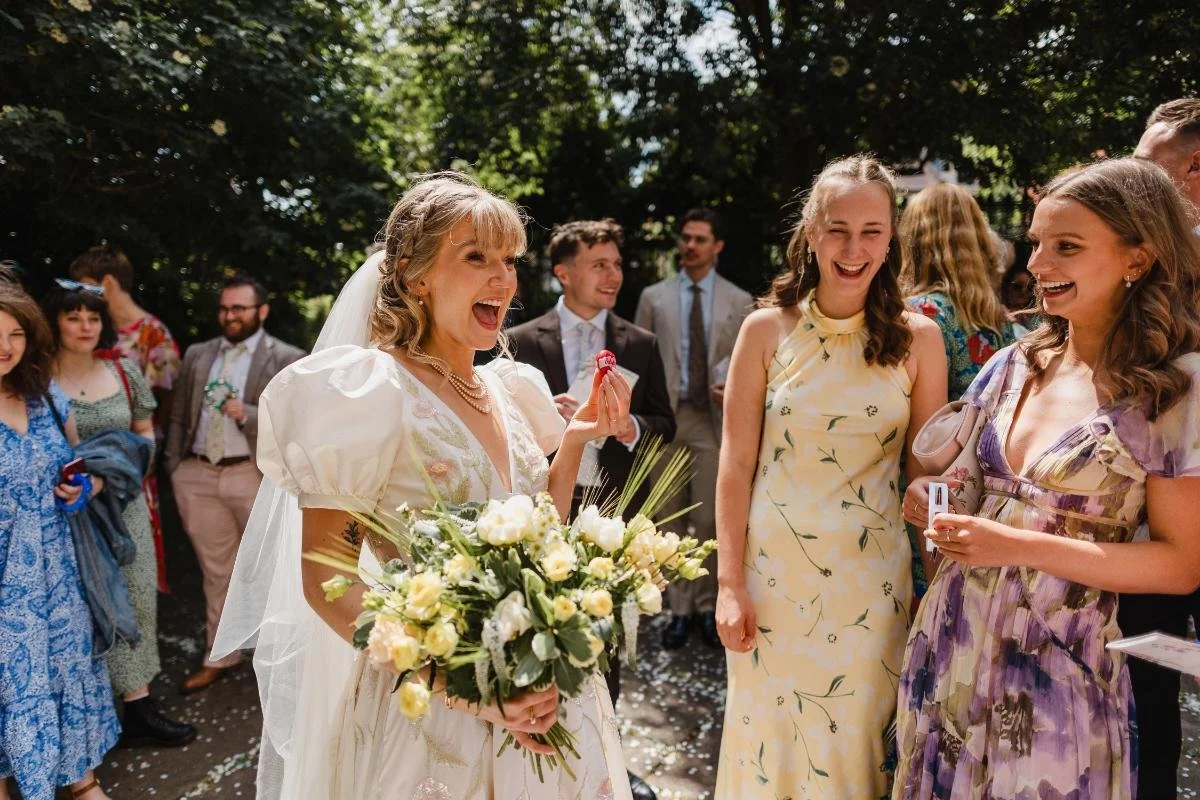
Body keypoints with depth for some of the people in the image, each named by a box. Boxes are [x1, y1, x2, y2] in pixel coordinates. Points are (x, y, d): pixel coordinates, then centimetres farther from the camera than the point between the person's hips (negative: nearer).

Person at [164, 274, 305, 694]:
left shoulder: (288, 360, -4)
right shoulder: (197, 355, 11)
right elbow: (179, 416, 15)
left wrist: (248, 414, -19)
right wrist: (174, 470, 7)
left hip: (257, 475, -4)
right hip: (198, 476, 4)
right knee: (217, 572, 15)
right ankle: (220, 657, 28)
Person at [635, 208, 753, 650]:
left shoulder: (739, 301, 8)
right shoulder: (654, 297, 9)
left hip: (714, 420, -1)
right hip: (665, 417, 1)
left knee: (709, 520, 0)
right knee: (672, 521, 6)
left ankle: (706, 607, 16)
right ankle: (679, 609, 16)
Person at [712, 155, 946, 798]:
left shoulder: (917, 338, -2)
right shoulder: (768, 329, -3)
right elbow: (736, 462, -3)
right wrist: (730, 584, -5)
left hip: (872, 580, 0)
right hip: (773, 572, 0)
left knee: (856, 741, 14)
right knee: (771, 742, 13)